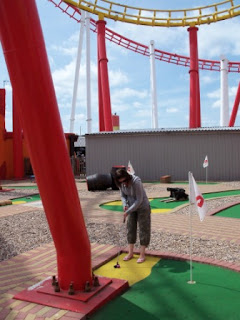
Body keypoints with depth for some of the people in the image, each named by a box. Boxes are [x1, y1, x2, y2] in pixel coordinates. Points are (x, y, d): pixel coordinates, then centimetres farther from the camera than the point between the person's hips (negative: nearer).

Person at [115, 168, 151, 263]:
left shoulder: (136, 182, -31)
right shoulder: (121, 184, -12)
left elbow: (139, 200, -27)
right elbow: (123, 195, 4)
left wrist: (128, 211, -25)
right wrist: (125, 205, -16)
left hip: (142, 207, -6)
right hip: (132, 207, 6)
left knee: (143, 229, 0)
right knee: (130, 229, 8)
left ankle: (142, 255, 10)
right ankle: (130, 253, 20)